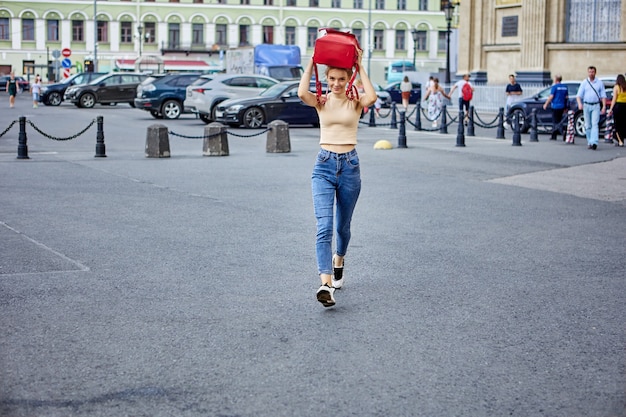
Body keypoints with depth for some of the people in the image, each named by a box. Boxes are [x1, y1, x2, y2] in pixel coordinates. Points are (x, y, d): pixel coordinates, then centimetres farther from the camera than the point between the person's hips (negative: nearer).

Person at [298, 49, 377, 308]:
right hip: (324, 165, -1)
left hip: (349, 166, 1)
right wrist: (311, 63, -10)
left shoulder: (355, 102, 2)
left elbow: (371, 97, -22)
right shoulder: (321, 102, 3)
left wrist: (361, 67, -13)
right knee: (324, 226, -17)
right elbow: (302, 93, -20)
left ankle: (338, 261, 48)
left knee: (343, 225, 17)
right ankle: (326, 284, -27)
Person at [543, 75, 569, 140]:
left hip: (555, 106, -7)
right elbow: (567, 97, 14)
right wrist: (565, 107, 21)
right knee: (555, 121, 15)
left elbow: (551, 97, -13)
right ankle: (553, 136, 19)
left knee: (556, 122, -6)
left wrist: (546, 104, -3)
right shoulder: (565, 87, 10)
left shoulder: (554, 87, -9)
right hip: (562, 106, 7)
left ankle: (563, 132, -28)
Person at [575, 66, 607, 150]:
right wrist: (580, 104, -17)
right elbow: (579, 95, 2)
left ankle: (594, 142, -24)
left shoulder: (599, 83, 8)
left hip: (596, 106, -2)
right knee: (588, 125, 5)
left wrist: (604, 106, -4)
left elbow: (603, 96, 7)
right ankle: (589, 142, 14)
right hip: (586, 105, 2)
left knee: (595, 124, -14)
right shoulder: (584, 83, 8)